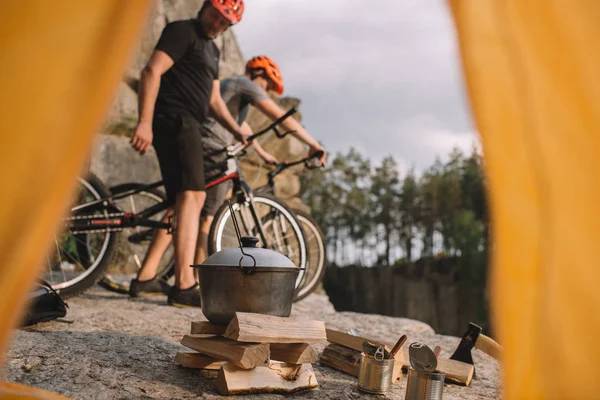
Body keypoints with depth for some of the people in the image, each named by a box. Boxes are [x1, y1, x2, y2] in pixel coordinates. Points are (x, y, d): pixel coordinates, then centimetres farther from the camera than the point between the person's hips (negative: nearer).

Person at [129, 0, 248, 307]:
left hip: (188, 126, 10)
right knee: (192, 195, -21)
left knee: (181, 203, 11)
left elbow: (214, 100, 24)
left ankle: (145, 277, 17)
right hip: (175, 120, -10)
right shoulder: (182, 31, -3)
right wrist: (145, 122, -25)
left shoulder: (212, 49, 25)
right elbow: (152, 72, -15)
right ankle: (184, 286, -28)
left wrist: (236, 130, 8)